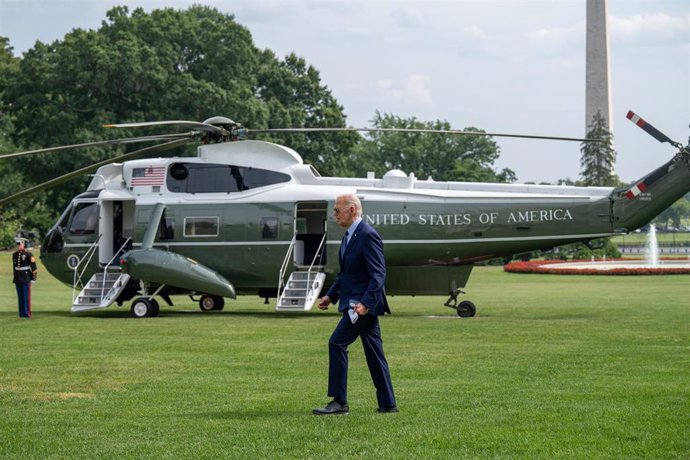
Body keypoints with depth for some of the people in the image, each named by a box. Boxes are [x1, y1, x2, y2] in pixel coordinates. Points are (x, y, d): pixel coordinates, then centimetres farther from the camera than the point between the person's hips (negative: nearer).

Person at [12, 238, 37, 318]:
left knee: (26, 296, -4)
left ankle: (27, 313, -1)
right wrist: (15, 277, 16)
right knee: (20, 296, 6)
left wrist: (33, 278, -9)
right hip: (18, 278, 5)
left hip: (26, 278, -5)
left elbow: (33, 267, -7)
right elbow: (14, 266, 16)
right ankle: (22, 313, 10)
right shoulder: (15, 254, 10)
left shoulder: (28, 254, -7)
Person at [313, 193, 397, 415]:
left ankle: (339, 401, -11)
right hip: (357, 303, 10)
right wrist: (331, 295, 15)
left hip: (363, 304, -10)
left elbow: (378, 274, -20)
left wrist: (365, 303, -28)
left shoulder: (368, 235, -15)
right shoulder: (350, 236, 16)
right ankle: (387, 403, 15)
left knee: (337, 342, -13)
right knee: (373, 352, 11)